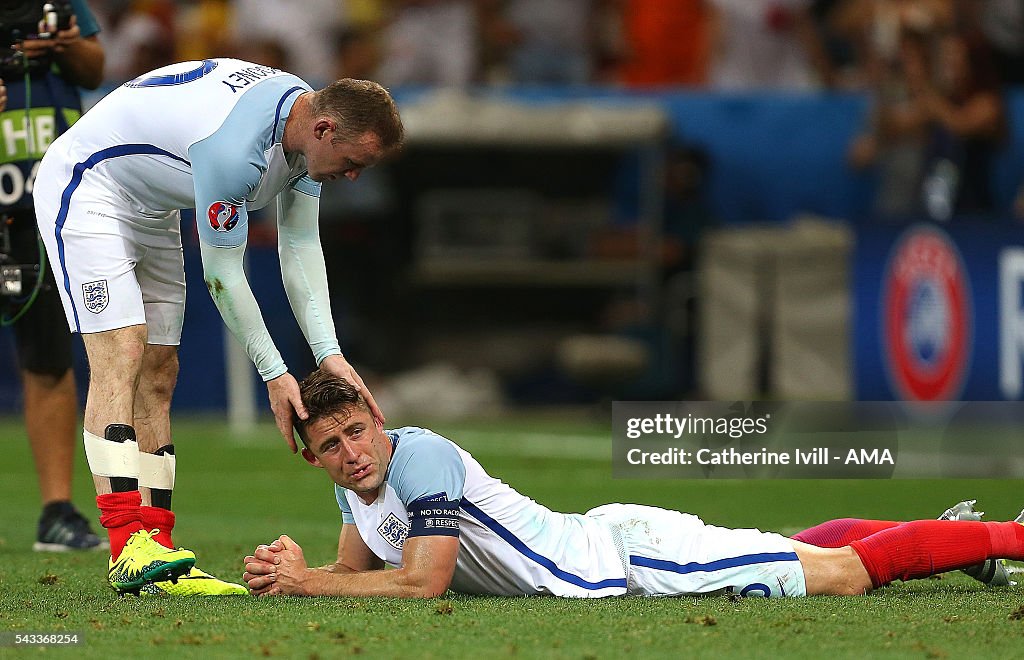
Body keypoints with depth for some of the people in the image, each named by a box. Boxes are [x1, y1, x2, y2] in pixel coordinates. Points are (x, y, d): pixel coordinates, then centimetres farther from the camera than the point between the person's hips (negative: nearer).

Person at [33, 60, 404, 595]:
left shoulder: (306, 122, -8)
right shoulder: (235, 148, -36)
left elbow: (300, 244, -3)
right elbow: (221, 272, -26)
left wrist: (329, 354, -11)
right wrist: (274, 374, -19)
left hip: (151, 210, 10)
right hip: (86, 187, -10)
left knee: (158, 374, 3)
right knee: (120, 356, -21)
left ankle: (155, 552, 0)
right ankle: (129, 547, -29)